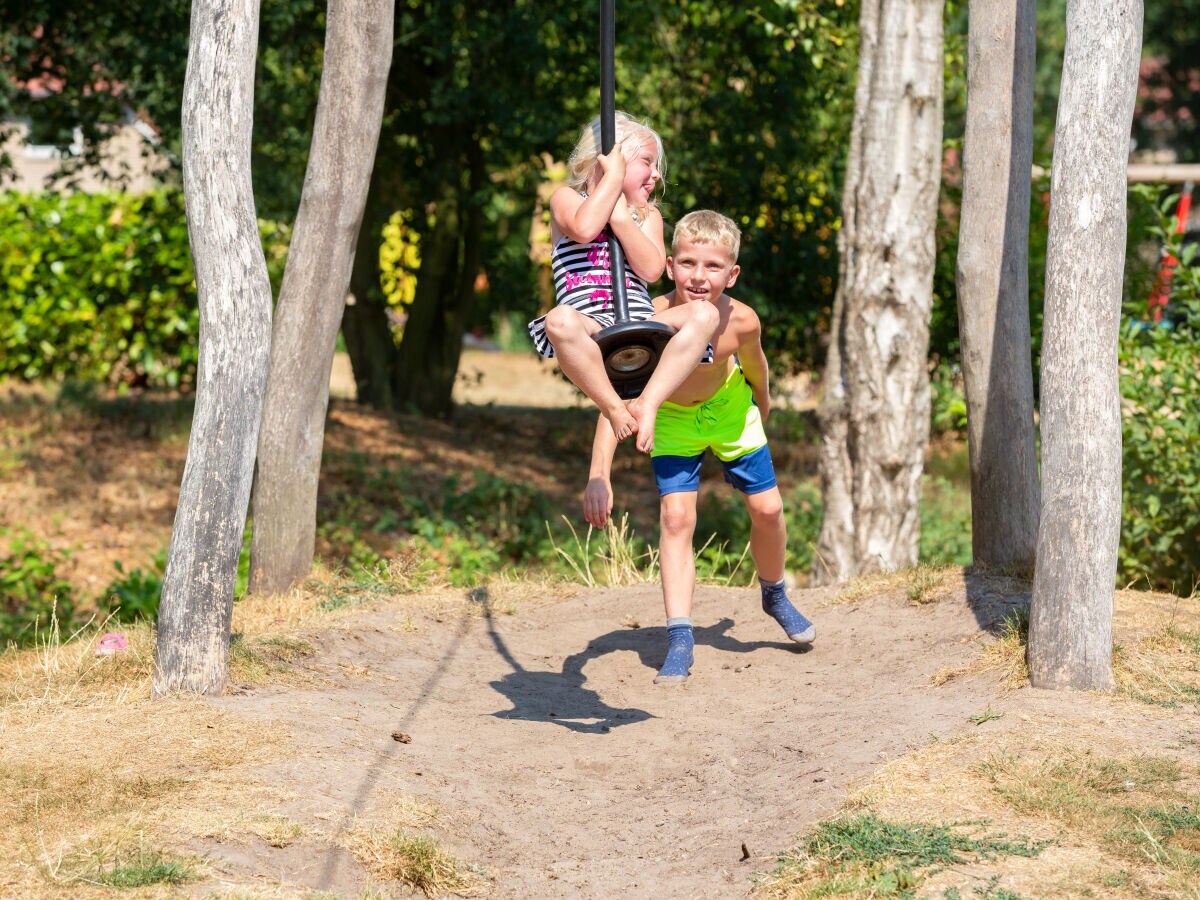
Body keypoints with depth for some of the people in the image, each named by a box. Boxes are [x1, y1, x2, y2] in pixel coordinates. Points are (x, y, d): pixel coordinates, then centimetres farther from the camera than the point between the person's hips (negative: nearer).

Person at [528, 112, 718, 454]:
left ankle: (647, 403, -29)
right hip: (590, 323, -4)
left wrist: (621, 218, -5)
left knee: (704, 315, -24)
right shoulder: (566, 198, 11)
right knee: (560, 321, -40)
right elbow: (584, 229, -15)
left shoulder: (648, 215, 22)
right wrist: (615, 176, -3)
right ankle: (615, 408, -25)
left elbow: (652, 269, 1)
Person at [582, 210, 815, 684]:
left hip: (728, 409, 2)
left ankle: (775, 595, 33)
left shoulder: (741, 321, -31)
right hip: (671, 419, -2)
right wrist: (598, 476, -51)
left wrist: (762, 408, 14)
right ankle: (679, 638, -12)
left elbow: (754, 366, -7)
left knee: (767, 508, 4)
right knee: (675, 515, -14)